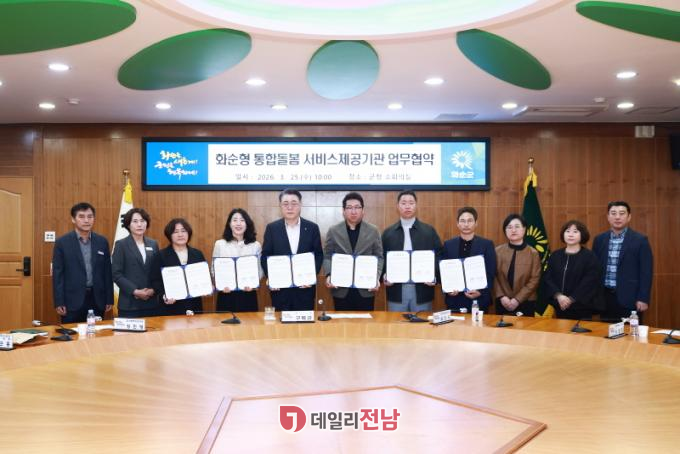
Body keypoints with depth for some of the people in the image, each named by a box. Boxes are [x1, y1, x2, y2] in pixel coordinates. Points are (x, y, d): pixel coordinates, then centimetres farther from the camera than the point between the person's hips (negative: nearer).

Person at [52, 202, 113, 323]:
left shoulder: (102, 242, 7)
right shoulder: (62, 242, -2)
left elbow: (107, 272, 9)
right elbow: (57, 274, -3)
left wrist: (109, 299, 7)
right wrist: (59, 303, -7)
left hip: (97, 300, 3)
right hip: (72, 301, -3)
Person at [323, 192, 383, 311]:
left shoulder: (373, 231, 5)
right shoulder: (333, 231, 5)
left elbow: (379, 257, 4)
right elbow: (327, 257, 4)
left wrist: (376, 277, -12)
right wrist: (329, 275, -13)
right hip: (341, 288, 0)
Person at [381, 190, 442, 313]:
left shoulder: (429, 231, 5)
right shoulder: (388, 233, 8)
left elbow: (439, 257, 3)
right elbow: (382, 259, 6)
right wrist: (384, 277, -10)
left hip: (422, 290, 0)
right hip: (396, 291, 1)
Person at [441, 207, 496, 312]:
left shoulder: (487, 244, 1)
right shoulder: (448, 244, 7)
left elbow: (491, 274, -2)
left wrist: (481, 292, -15)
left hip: (479, 300, -1)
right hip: (455, 300, 2)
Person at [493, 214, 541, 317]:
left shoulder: (533, 253, 0)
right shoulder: (498, 251, 4)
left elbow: (534, 280, -5)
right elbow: (493, 276, 0)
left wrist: (517, 299, -13)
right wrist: (501, 296, -13)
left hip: (526, 303, -1)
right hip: (502, 303, 1)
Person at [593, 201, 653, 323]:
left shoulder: (640, 240, -4)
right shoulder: (599, 239, 8)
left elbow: (646, 272, -6)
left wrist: (643, 299, -11)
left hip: (629, 298, -3)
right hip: (605, 296, 4)